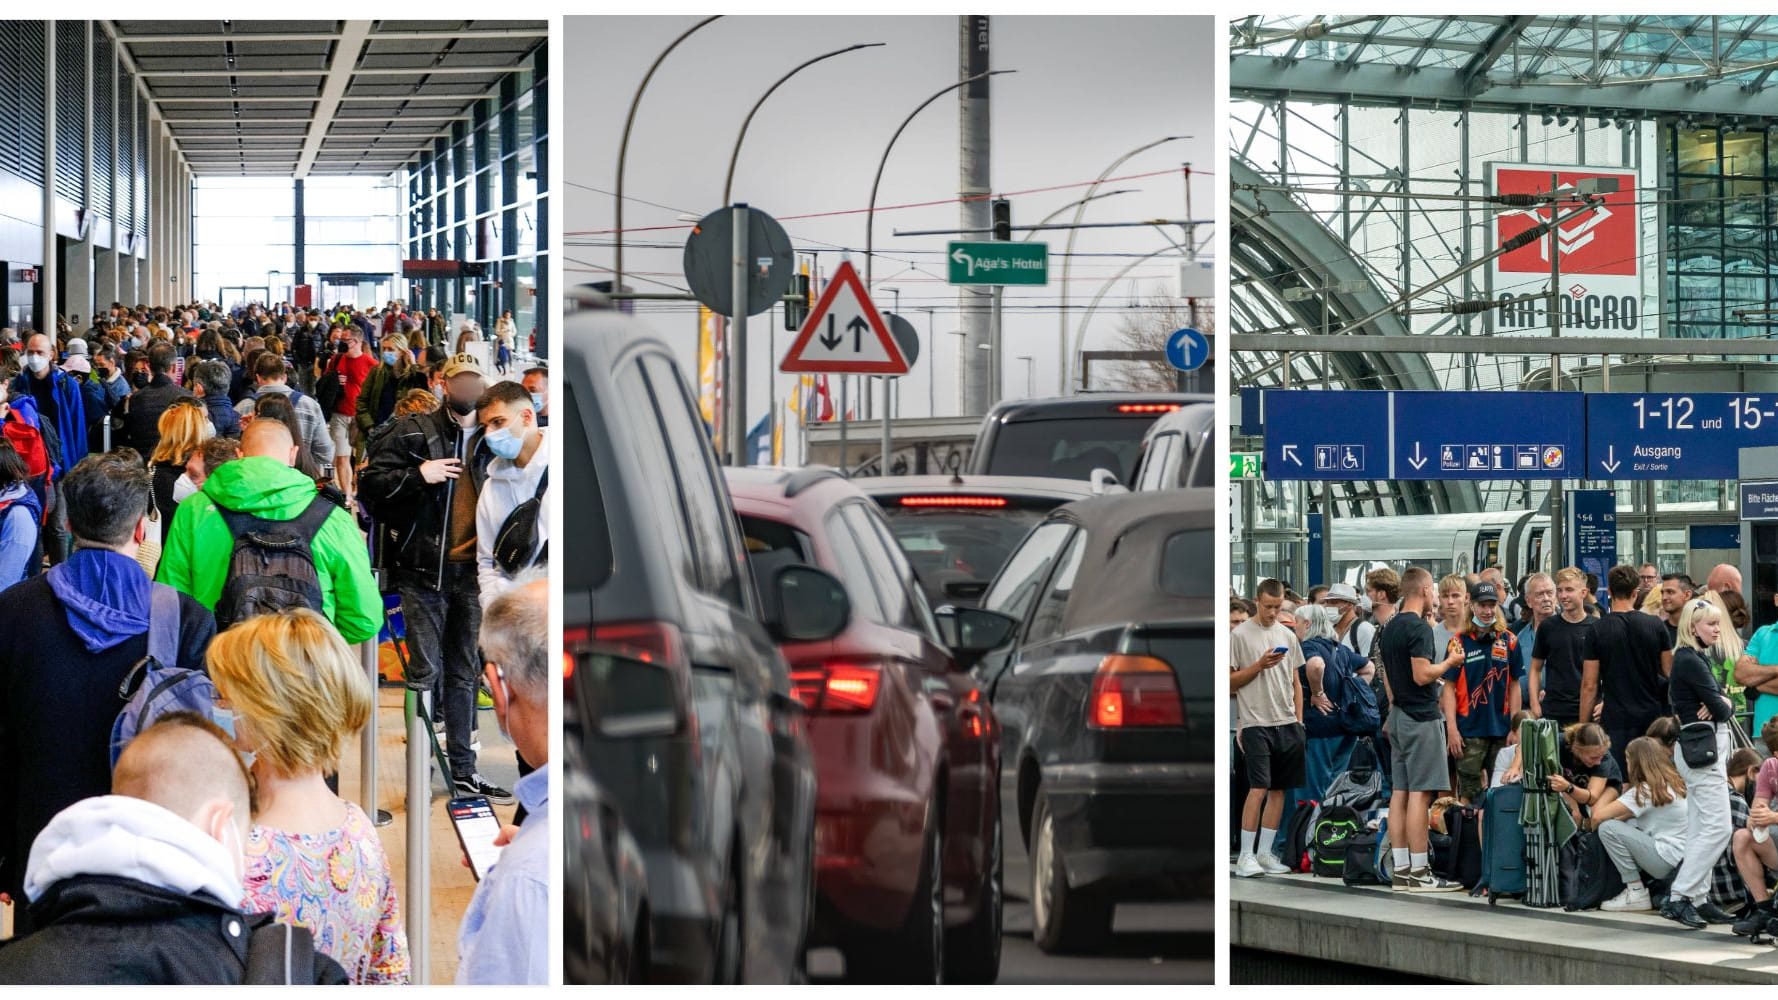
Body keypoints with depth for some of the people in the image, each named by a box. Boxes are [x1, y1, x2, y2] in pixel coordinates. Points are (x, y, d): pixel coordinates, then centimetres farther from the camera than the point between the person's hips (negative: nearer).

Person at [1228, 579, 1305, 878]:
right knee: (1259, 788, -11)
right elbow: (1230, 681, -4)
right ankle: (1246, 855, -7)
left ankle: (1265, 853, 11)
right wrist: (1260, 665, -15)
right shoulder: (1240, 635, -3)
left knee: (1278, 789, 5)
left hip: (1287, 724, 6)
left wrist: (1299, 720, 11)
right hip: (1257, 724, -6)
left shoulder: (1287, 636, 13)